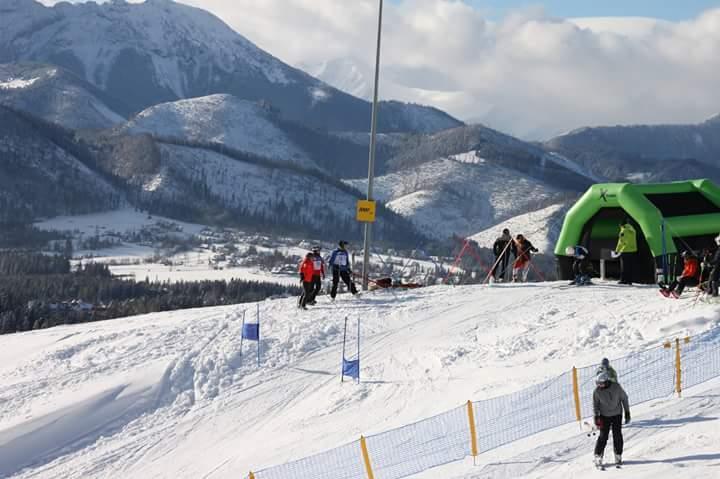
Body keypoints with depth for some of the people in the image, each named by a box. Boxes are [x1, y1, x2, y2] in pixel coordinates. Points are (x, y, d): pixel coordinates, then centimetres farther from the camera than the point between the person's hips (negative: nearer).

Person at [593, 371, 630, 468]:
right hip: (604, 416, 0)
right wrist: (596, 417, -6)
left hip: (617, 415, 0)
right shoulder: (597, 391, -14)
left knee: (617, 436, -1)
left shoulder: (616, 387, -15)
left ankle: (618, 456, 13)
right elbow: (595, 405, -1)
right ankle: (598, 456, 5)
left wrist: (627, 413, 0)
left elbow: (624, 398, -2)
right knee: (603, 436, -6)